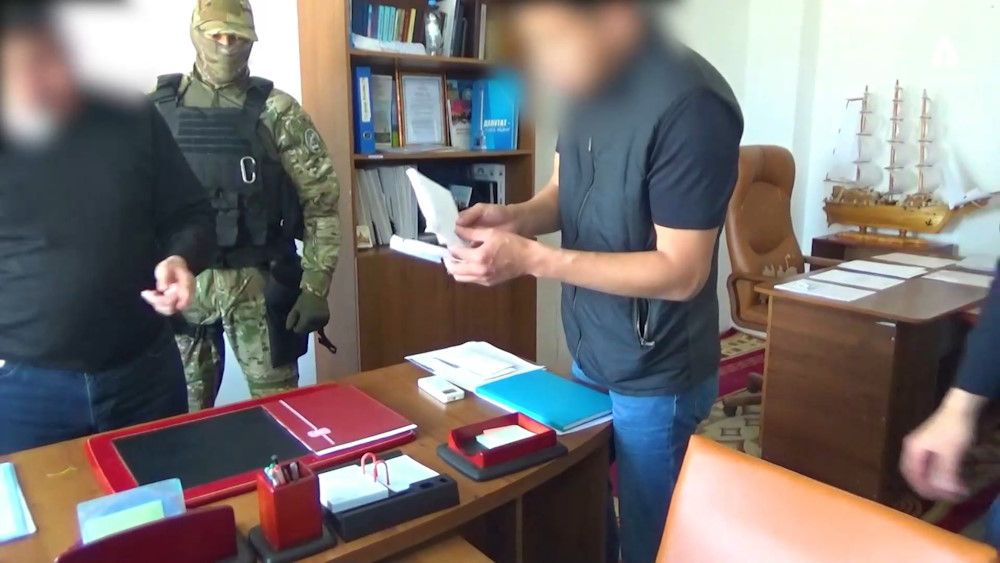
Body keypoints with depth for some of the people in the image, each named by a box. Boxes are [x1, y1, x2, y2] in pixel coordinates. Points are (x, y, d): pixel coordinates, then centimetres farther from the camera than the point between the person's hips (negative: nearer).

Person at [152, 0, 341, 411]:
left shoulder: (277, 111, -4)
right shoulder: (157, 107, 4)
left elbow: (321, 200, -5)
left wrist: (316, 286, -10)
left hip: (258, 282, -2)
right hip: (180, 280, 2)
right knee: (184, 409, 15)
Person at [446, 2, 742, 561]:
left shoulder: (690, 105, -26)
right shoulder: (591, 82, -2)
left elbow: (681, 272, -25)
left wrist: (531, 257, -28)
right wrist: (514, 217, -11)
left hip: (655, 378, -7)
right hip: (590, 356, 7)